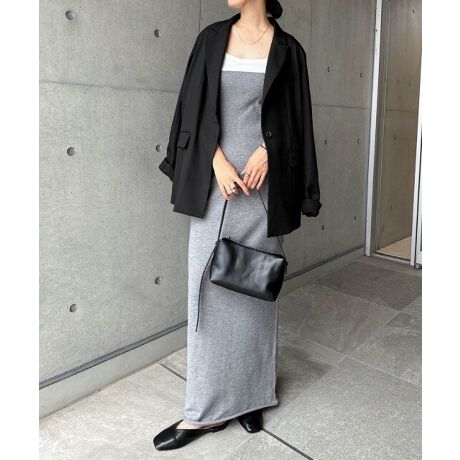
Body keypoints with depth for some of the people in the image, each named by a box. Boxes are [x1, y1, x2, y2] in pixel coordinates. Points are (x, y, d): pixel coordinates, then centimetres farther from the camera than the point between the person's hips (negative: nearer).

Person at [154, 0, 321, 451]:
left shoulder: (287, 50, 6)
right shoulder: (212, 38, 10)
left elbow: (293, 119, 5)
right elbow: (195, 108, 3)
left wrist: (265, 152, -13)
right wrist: (218, 162, -10)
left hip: (262, 181, -1)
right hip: (216, 181, 1)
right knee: (209, 287, 1)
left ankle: (250, 394, 23)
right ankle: (206, 408, 12)